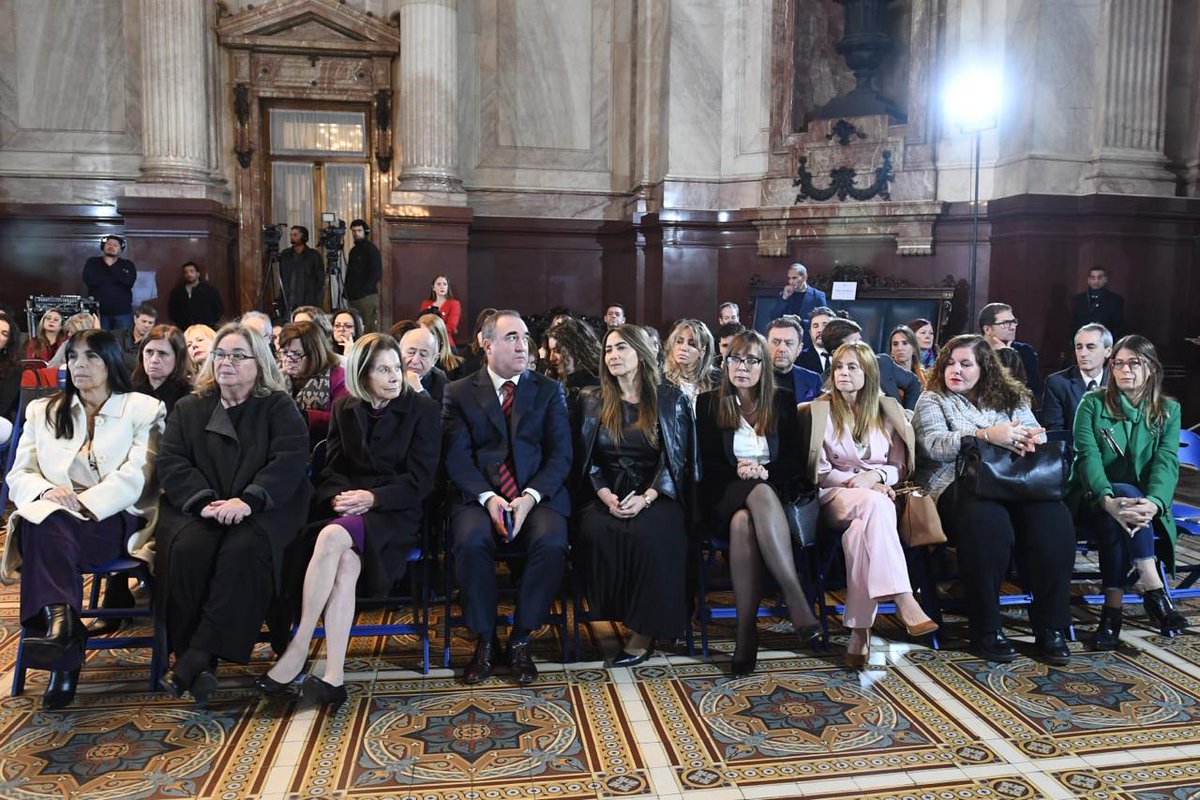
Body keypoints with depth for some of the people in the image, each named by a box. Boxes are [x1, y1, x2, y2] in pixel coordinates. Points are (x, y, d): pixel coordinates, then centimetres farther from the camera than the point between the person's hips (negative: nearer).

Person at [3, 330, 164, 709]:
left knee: (46, 528, -35)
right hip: (51, 519, 3)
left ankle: (56, 623, -38)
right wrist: (47, 491, -12)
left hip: (115, 521, -3)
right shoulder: (43, 411, 22)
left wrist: (83, 503, -19)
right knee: (42, 523, -35)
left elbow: (135, 478, -4)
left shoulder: (143, 409, 9)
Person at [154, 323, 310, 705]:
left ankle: (195, 659, -30)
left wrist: (248, 501, -22)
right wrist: (203, 501, -14)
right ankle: (198, 660, -24)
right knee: (186, 548, -29)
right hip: (197, 508, 3)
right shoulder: (188, 408, 17)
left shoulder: (279, 407, 8)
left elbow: (290, 460, -7)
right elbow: (170, 462, 6)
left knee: (244, 550, -33)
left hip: (262, 510, -2)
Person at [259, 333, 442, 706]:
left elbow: (420, 480, -5)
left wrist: (372, 497, -19)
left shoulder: (424, 410, 1)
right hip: (347, 509, 3)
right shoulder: (344, 408, 13)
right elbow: (331, 469, 12)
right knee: (347, 562, -33)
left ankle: (299, 646, -30)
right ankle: (333, 676, -36)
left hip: (395, 512, -3)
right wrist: (338, 496, -11)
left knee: (334, 536, -35)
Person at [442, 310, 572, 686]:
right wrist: (488, 498, -18)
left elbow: (560, 454, 3)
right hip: (478, 495, 0)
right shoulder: (459, 393, 10)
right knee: (471, 540, -32)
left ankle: (520, 639, -9)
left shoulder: (549, 390, 12)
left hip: (537, 495, 1)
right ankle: (484, 641, -9)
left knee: (552, 542, -30)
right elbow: (456, 458, 0)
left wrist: (530, 497, -14)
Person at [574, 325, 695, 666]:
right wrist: (606, 496, -12)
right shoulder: (592, 401, 11)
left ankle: (643, 631, -19)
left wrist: (646, 498, -16)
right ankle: (620, 613, -13)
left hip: (655, 495, -2)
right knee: (595, 532, -32)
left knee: (648, 534, -34)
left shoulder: (670, 400, 6)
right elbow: (586, 458, 7)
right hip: (606, 495, 2)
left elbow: (676, 459, -1)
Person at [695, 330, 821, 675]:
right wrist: (737, 472, -14)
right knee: (749, 508, -39)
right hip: (727, 495, 0)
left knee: (743, 522, -37)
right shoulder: (708, 403, 10)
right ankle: (798, 601, -41)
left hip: (776, 490, 0)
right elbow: (708, 463, 5)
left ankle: (746, 633, -39)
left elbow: (795, 459, 6)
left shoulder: (783, 402, 12)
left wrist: (766, 472, -13)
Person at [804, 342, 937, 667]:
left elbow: (900, 466, 11)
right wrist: (857, 482, -14)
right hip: (836, 495, -2)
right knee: (875, 503, -38)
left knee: (861, 531, -36)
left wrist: (876, 475, -12)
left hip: (880, 493, 2)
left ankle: (860, 629, -36)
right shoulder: (820, 410, 5)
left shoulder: (887, 409, 12)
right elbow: (819, 471, 0)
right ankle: (904, 601, -45)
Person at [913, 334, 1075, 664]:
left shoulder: (1010, 397, 21)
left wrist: (1033, 438, -15)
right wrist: (986, 435, -22)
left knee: (1053, 519, -28)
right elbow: (935, 445, -8)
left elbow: (1036, 433, 10)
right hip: (955, 485, -4)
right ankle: (986, 630, -23)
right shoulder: (932, 399, 10)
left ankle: (1050, 626, -15)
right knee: (988, 520, -37)